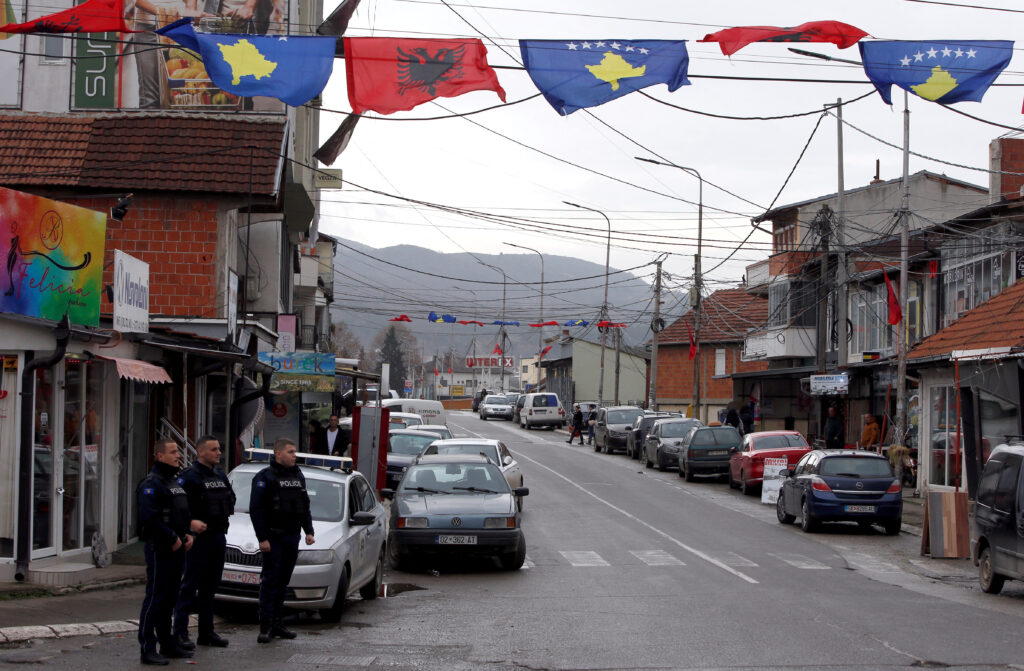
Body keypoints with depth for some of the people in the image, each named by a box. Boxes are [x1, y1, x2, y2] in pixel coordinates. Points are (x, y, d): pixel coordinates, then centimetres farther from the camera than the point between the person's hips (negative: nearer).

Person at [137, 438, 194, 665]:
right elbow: (149, 518, -23)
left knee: (169, 598, 15)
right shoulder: (152, 484, -13)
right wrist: (173, 538, -18)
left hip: (176, 549, 9)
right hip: (159, 550, -9)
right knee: (155, 598, -7)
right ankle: (148, 649, -5)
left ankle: (167, 644, 24)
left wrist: (187, 534, 9)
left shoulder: (175, 483, 19)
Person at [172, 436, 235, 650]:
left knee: (210, 586, 12)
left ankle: (206, 632, 19)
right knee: (190, 585, -7)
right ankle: (180, 633, -3)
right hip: (198, 536, -8)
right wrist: (191, 522, -30)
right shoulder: (189, 476, -10)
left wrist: (226, 514, 11)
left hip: (218, 536, 8)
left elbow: (231, 498, 28)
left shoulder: (220, 476, 15)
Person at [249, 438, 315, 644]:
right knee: (270, 581, -7)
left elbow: (305, 507, 22)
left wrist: (308, 531, 12)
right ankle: (266, 627, -7)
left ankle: (276, 624, 14)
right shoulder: (264, 477, -7)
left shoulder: (298, 476, 15)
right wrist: (262, 538, -18)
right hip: (273, 538, -7)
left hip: (292, 537, 7)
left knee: (282, 582, 9)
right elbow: (256, 509, -12)